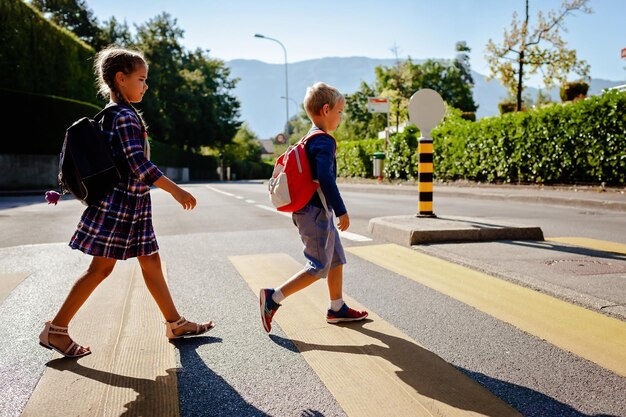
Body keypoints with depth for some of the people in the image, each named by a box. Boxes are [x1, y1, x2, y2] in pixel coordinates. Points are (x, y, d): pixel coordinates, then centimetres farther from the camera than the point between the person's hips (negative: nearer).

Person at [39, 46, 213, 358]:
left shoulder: (115, 114, 15)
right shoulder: (125, 116, -15)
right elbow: (139, 163, -25)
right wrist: (175, 190, -27)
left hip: (132, 204, 10)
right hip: (120, 203, -10)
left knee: (151, 261, 11)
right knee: (101, 268, -2)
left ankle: (174, 323, 19)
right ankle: (56, 329, 9)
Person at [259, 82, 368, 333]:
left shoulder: (309, 140, 15)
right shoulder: (324, 141, -15)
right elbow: (325, 178, -25)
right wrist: (341, 211, -21)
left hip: (310, 211, 10)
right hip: (317, 212, -10)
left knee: (336, 259, 16)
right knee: (319, 267, -4)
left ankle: (337, 309, 26)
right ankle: (273, 298, -3)